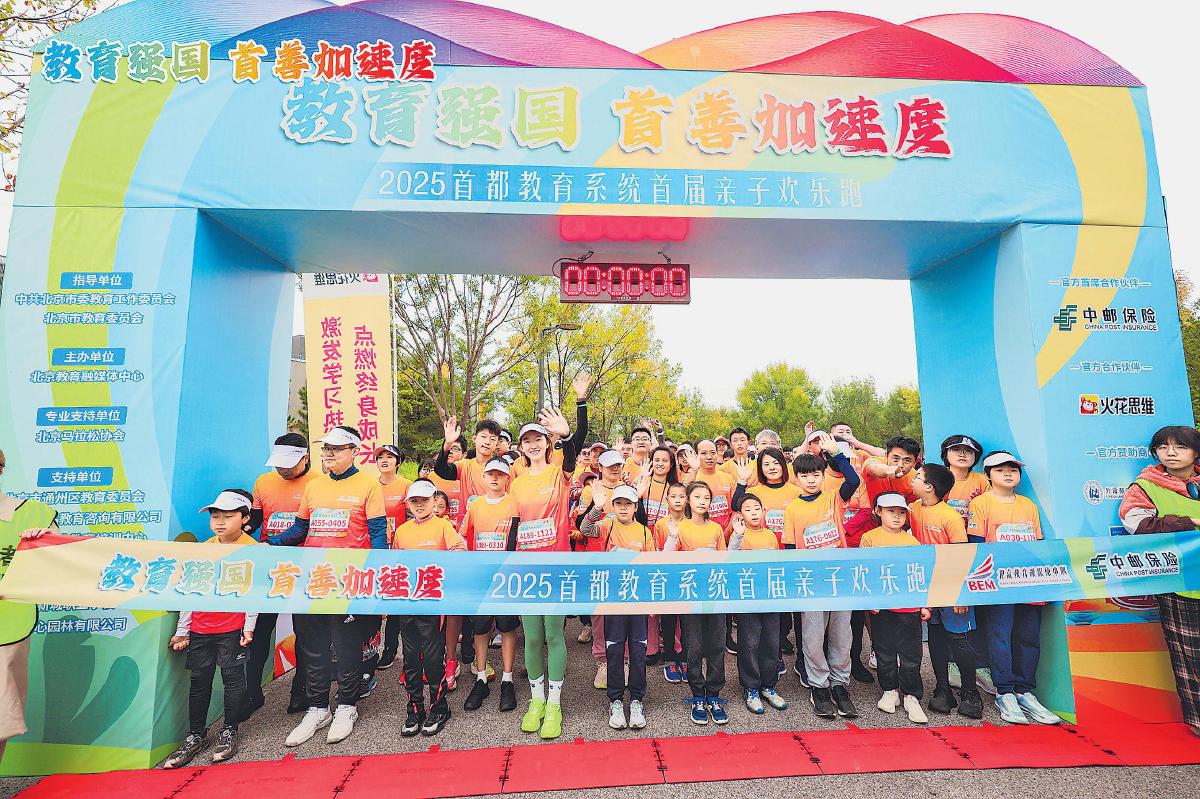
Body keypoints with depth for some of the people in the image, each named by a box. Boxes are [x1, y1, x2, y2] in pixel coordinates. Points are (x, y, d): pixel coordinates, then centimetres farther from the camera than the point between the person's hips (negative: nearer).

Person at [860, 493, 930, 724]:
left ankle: (911, 696, 22)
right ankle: (890, 691, 27)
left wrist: (926, 605, 8)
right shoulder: (870, 537, -1)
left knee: (911, 655, 7)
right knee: (885, 653, 10)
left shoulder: (913, 541, 6)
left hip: (910, 607, 2)